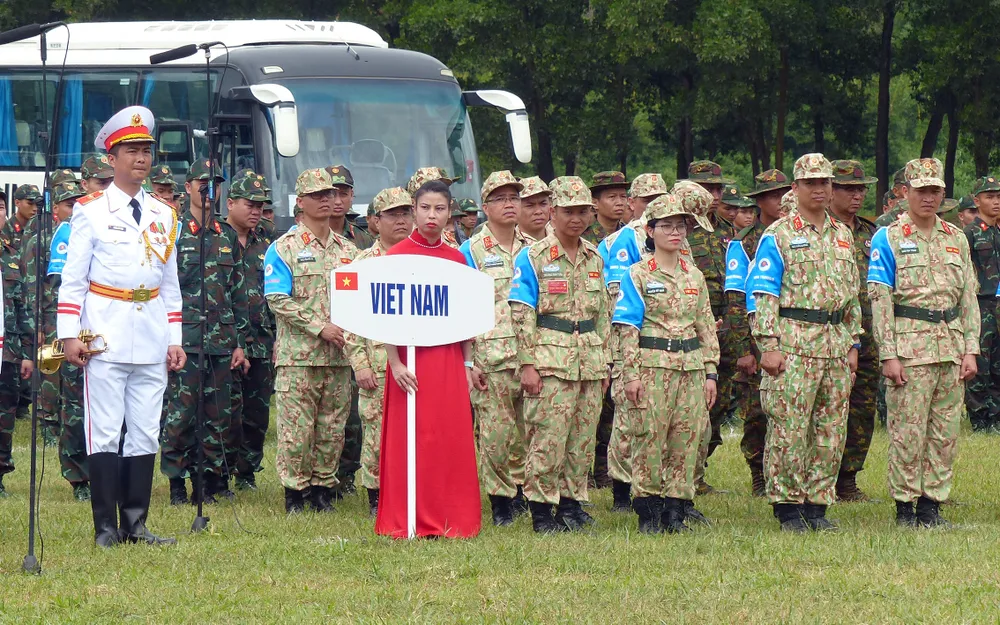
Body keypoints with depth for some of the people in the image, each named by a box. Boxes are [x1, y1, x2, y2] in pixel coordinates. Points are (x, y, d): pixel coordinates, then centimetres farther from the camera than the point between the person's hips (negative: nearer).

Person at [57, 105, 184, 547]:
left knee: (145, 433, 4)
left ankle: (135, 523, 9)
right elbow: (73, 278, -1)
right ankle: (106, 527, -2)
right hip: (105, 339, -4)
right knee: (105, 432, -5)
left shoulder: (164, 217, 14)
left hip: (151, 341, 4)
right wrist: (69, 334, -9)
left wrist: (175, 340, 11)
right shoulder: (91, 211, 1)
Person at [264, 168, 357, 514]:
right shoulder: (284, 249, -1)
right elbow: (278, 300, -9)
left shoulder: (347, 249, 15)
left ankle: (322, 488, 14)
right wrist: (320, 328, -15)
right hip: (299, 354, -4)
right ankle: (295, 491, 2)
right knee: (296, 428, -5)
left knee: (332, 427, 6)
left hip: (339, 356, 5)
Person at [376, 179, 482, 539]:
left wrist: (467, 364, 8)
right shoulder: (397, 256, -2)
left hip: (449, 358, 4)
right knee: (411, 439, -3)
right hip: (411, 357, -4)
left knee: (453, 439, 2)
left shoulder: (457, 259, 11)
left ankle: (452, 520, 9)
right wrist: (394, 362, -15)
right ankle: (405, 521, 2)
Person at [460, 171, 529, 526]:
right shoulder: (472, 252, 2)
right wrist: (467, 360, -8)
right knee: (497, 431, -5)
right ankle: (501, 499, 4)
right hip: (492, 359, -4)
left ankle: (521, 487, 18)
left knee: (531, 429, 3)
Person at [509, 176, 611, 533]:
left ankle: (572, 503, 16)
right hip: (550, 359, -5)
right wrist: (528, 364, -12)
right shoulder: (533, 258, -4)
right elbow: (522, 315, -6)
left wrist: (605, 363, 15)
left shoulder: (594, 258, 13)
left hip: (589, 361, 5)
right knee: (548, 437, -7)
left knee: (582, 440, 7)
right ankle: (541, 511, -1)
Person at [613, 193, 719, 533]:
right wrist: (632, 373, -11)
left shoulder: (694, 276, 14)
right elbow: (627, 327, -4)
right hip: (652, 365, -4)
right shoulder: (638, 275, 0)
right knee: (649, 437, -5)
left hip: (691, 366, 4)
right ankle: (648, 512, 1)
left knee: (686, 439, 2)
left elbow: (706, 326, 16)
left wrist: (710, 373, 10)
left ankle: (675, 510, 8)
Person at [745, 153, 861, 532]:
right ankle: (788, 508, 0)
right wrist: (768, 345, -14)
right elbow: (763, 294, -6)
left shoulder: (843, 236, 16)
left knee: (831, 431, 6)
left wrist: (853, 344, 14)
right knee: (789, 429, -6)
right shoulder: (779, 236, -2)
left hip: (836, 343, 6)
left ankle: (817, 505, 12)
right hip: (793, 342, -6)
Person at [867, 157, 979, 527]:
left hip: (951, 347, 5)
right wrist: (888, 355, -12)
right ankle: (904, 506, 3)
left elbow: (969, 298, 14)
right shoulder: (889, 239, -1)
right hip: (910, 348, -5)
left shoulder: (956, 239, 13)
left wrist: (970, 350, 5)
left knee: (946, 431, 4)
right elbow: (879, 299, -6)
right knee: (908, 431, -4)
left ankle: (932, 502, 11)